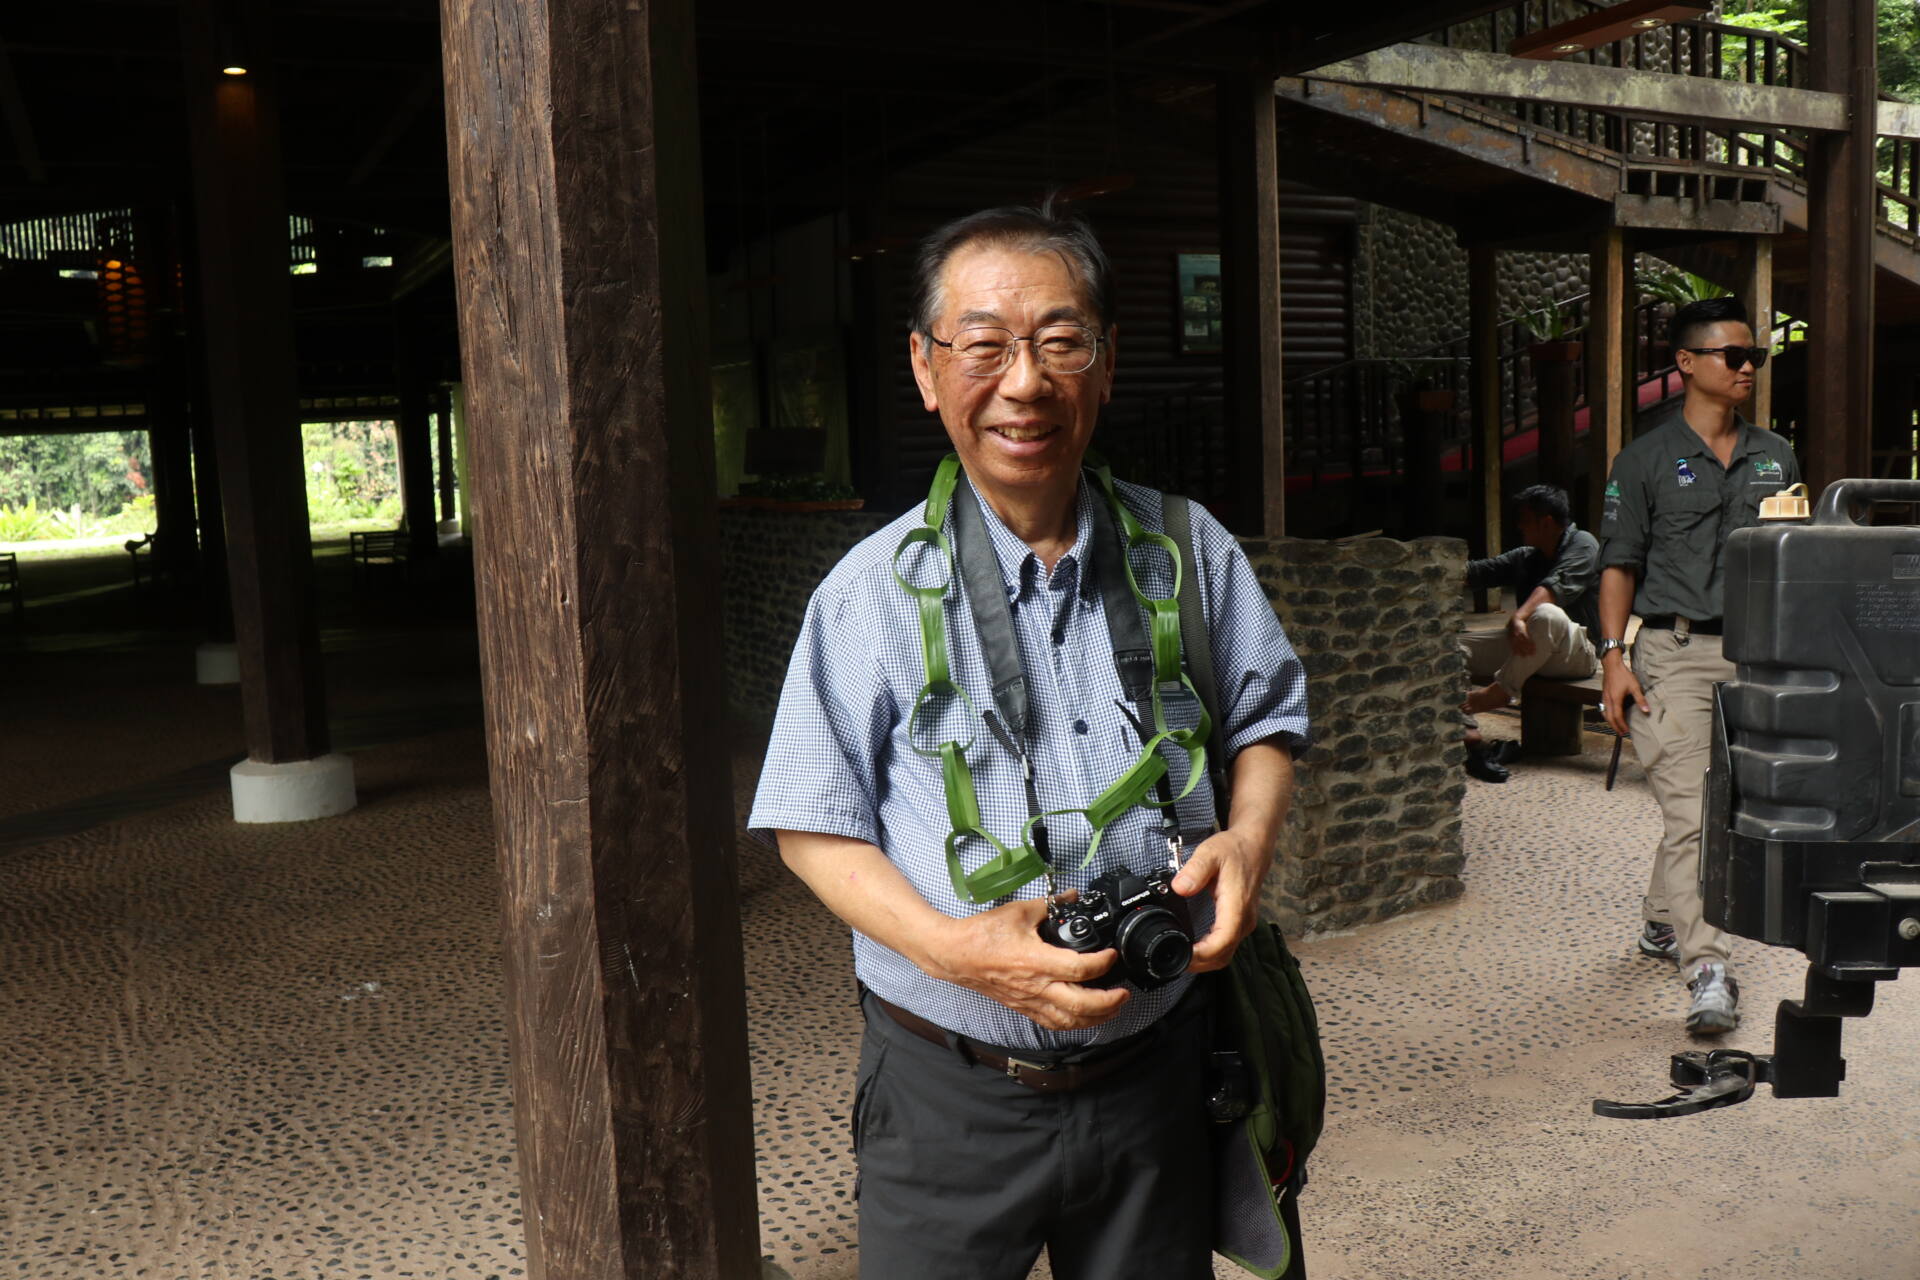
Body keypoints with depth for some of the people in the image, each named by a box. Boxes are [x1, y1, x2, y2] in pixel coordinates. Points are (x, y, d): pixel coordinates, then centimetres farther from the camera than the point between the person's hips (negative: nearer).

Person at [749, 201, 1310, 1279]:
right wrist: (950, 947, -22)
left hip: (1156, 1071, 3)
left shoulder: (1191, 555, -1)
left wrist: (1249, 835, -10)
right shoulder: (877, 590, -8)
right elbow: (816, 826, -7)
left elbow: (1267, 720, 11)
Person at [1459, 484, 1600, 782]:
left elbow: (1557, 585, -21)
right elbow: (1478, 572, 8)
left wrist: (1519, 617, -38)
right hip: (1526, 646, 7)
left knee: (1547, 615, -41)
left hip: (1575, 651, -7)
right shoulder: (1525, 557, 19)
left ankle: (1499, 690, -27)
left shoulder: (1582, 544, -2)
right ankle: (1468, 734, -33)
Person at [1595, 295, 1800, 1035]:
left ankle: (1663, 919, 32)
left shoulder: (1777, 458, 15)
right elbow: (1619, 564, 1)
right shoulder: (1646, 459, 2)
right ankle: (1708, 971, -14)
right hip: (1674, 649, -5)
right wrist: (1613, 654, -9)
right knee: (1689, 807, -12)